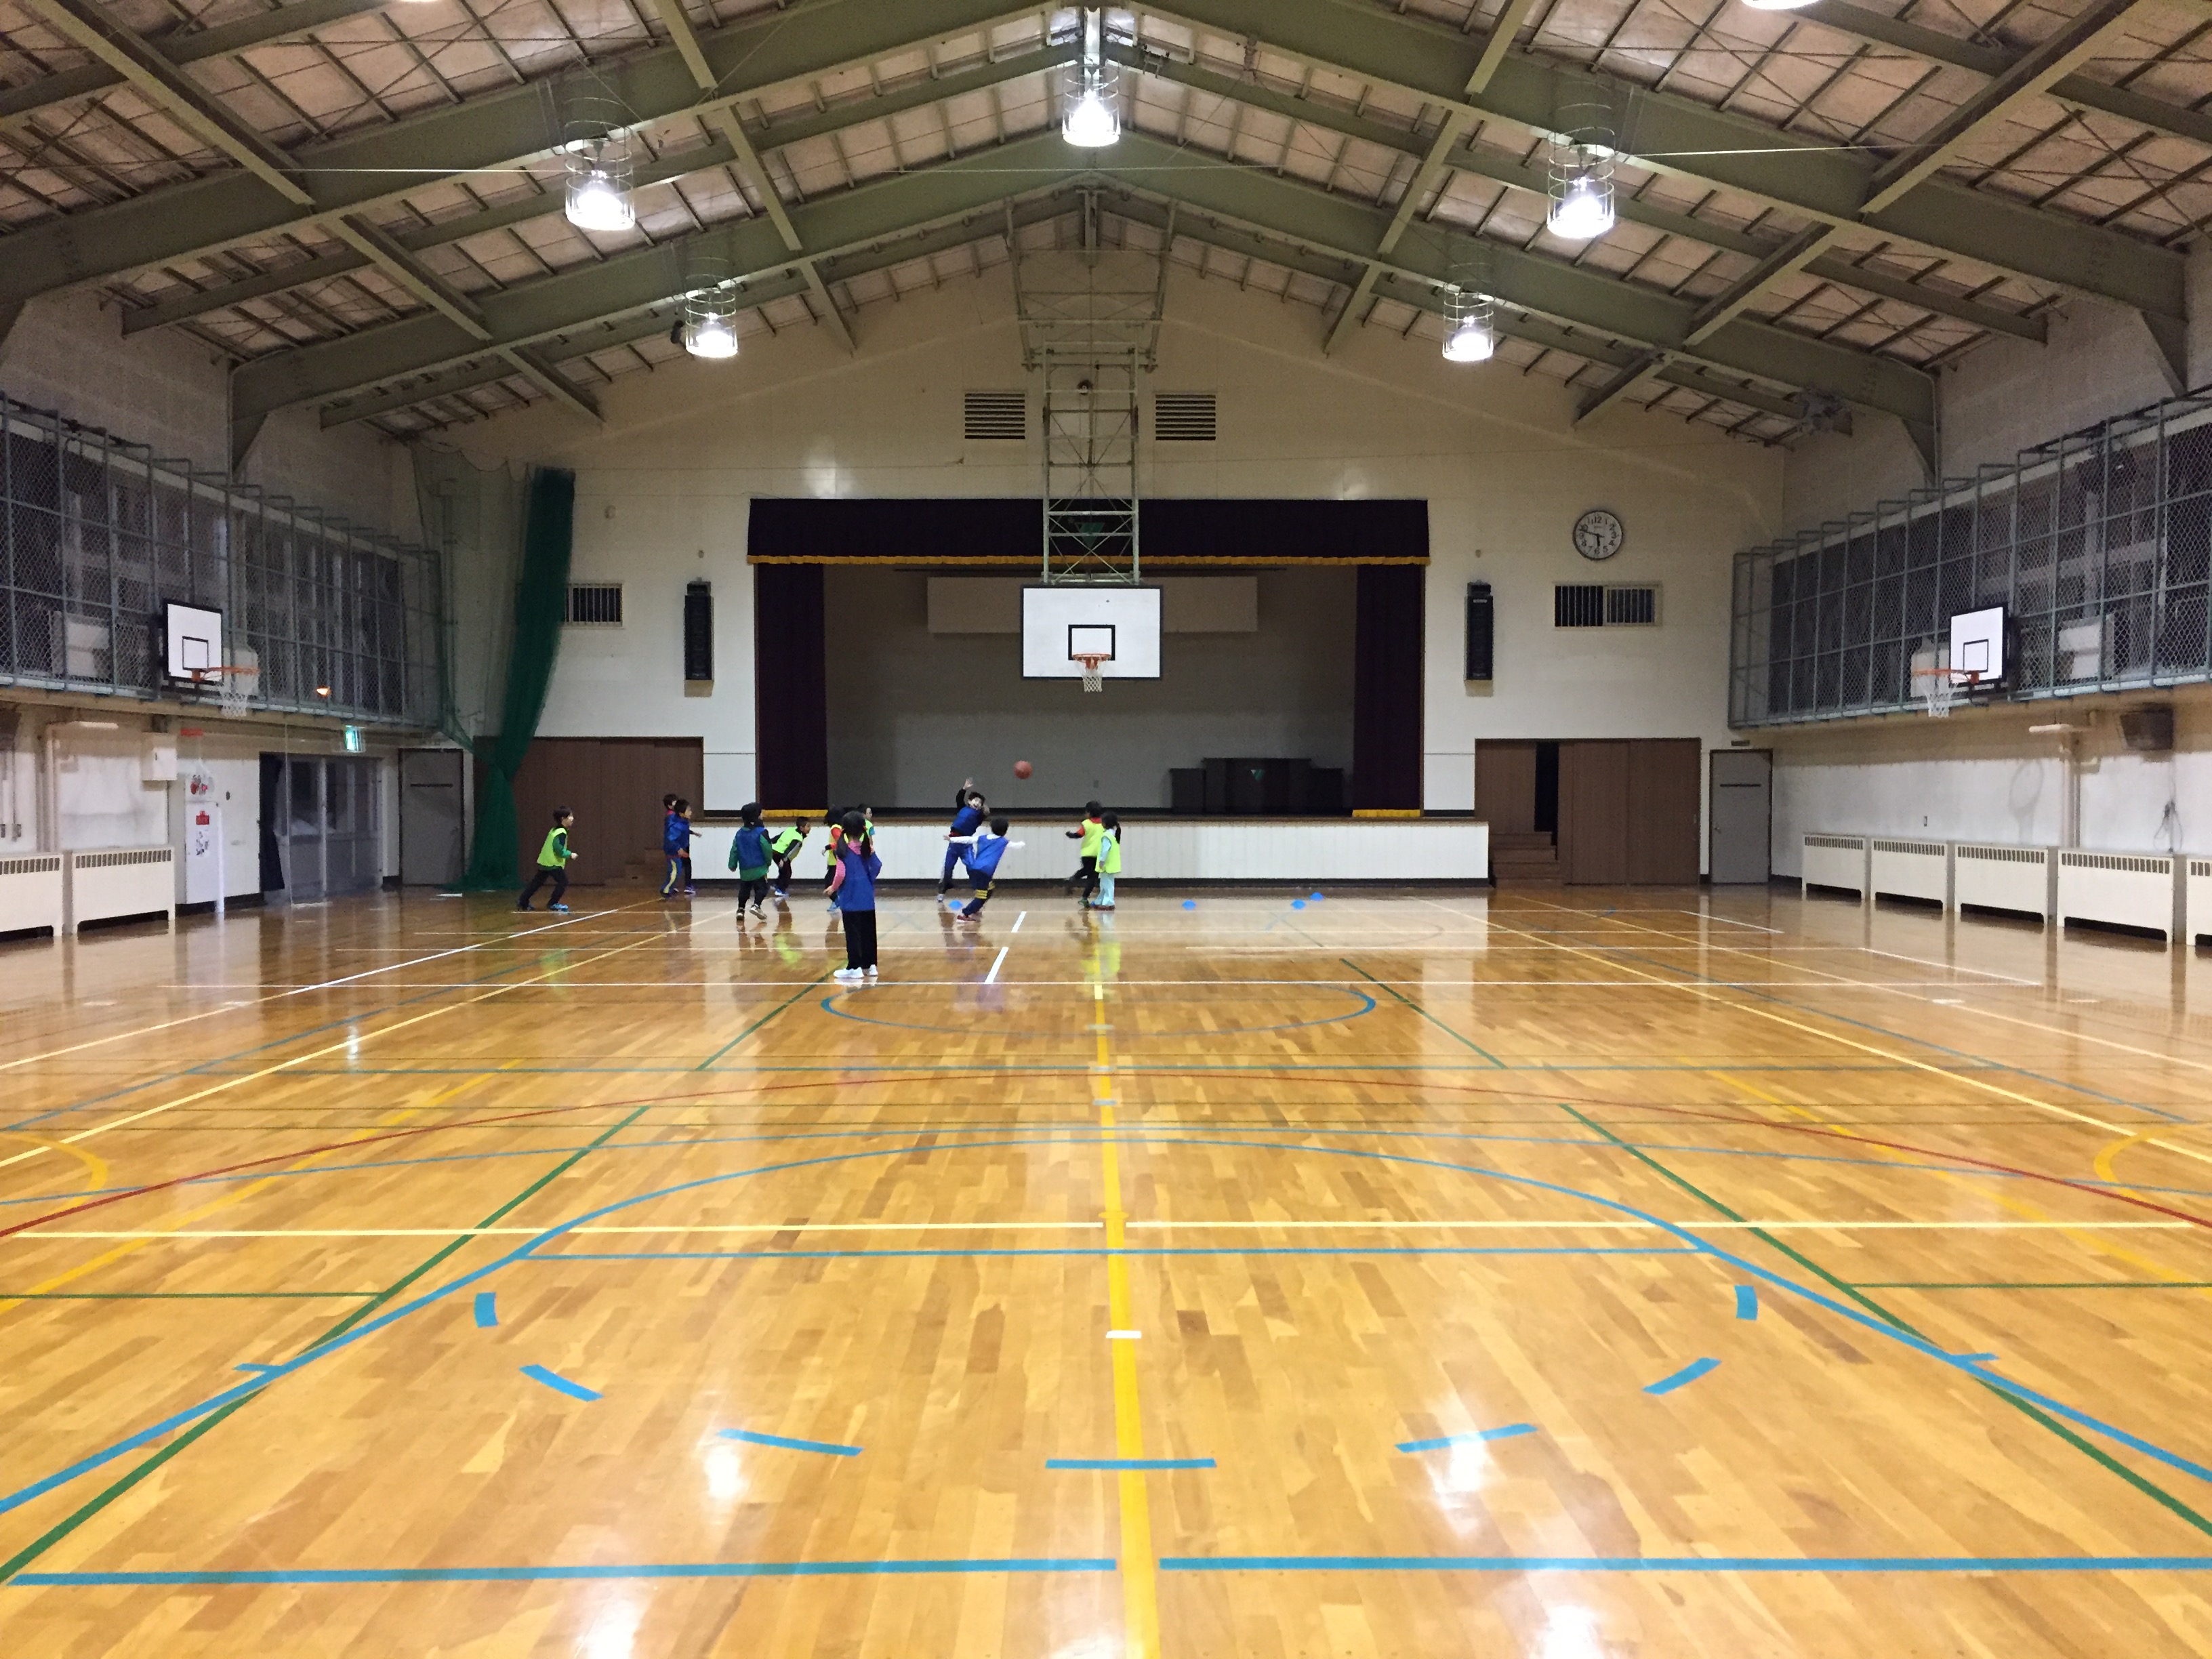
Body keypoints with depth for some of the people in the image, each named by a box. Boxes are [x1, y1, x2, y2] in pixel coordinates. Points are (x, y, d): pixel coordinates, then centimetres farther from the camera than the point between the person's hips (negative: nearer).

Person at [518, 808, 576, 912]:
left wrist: (567, 853, 15)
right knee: (563, 882, -2)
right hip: (553, 863, -10)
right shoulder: (561, 833, -17)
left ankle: (523, 902, 18)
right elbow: (560, 850, -22)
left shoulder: (555, 830, 13)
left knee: (537, 882, 15)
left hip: (544, 861, 10)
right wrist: (570, 854, -10)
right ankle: (553, 904, 1)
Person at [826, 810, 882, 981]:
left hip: (851, 898, -4)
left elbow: (841, 874, -15)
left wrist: (833, 888, 1)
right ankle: (869, 965, 16)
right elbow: (878, 866, 1)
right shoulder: (867, 848, 1)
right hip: (867, 897, 4)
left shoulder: (843, 849, -11)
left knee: (853, 933, 2)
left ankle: (854, 967, 4)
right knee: (868, 931, 11)